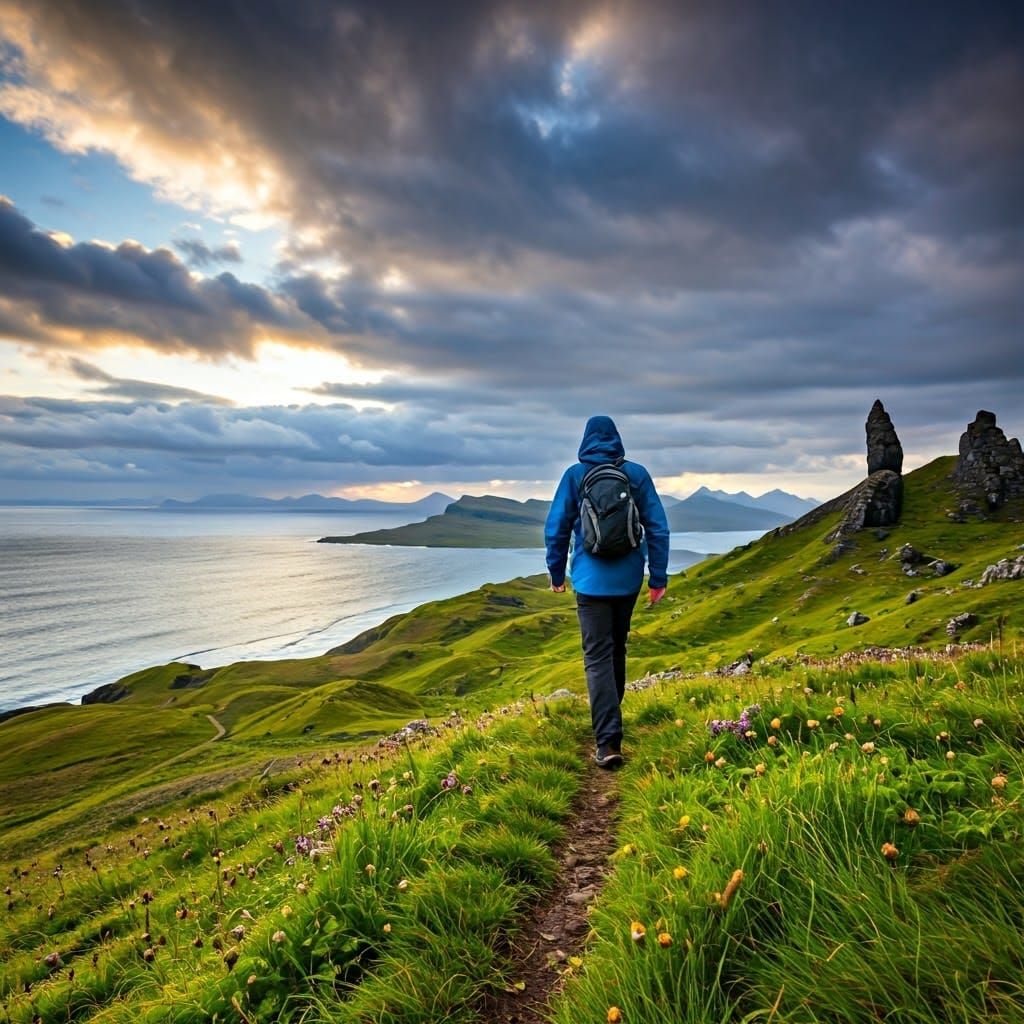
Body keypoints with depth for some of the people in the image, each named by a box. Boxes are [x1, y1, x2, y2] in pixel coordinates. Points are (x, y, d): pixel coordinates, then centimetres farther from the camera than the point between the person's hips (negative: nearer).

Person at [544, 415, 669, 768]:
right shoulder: (637, 474, 0)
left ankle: (608, 741, -14)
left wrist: (556, 573, 12)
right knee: (617, 649, 21)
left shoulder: (574, 476, -4)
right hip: (628, 579, 3)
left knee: (598, 657, -4)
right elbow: (658, 527, -2)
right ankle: (610, 717, 38)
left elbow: (555, 528, -1)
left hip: (591, 580, -3)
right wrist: (658, 577, 3)